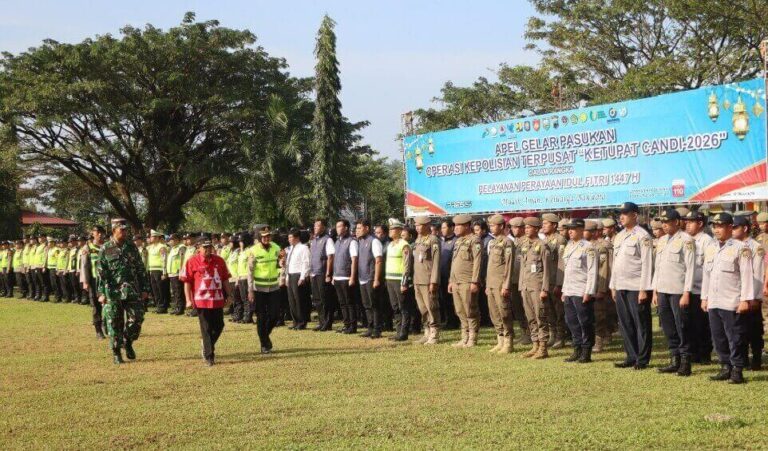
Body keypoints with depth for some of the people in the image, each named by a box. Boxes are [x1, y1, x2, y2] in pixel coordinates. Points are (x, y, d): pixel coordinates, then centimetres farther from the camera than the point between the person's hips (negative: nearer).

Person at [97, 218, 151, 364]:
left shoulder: (131, 247, 8)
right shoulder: (105, 249, 0)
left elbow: (140, 269, 10)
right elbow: (101, 273, -2)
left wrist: (144, 289, 6)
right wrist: (101, 293, -8)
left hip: (133, 291, 2)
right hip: (113, 293, -2)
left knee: (136, 319, -2)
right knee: (114, 323, 2)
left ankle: (128, 343, 23)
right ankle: (116, 353, 13)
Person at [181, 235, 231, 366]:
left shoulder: (219, 261, 6)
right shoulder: (192, 262, -5)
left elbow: (225, 279, 13)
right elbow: (187, 282, -4)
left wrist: (228, 296, 11)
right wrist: (188, 300, -9)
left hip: (218, 300, 4)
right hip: (201, 300, -4)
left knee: (219, 326, 10)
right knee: (206, 329, 0)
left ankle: (208, 347, 34)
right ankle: (209, 356, 8)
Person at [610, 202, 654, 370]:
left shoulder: (642, 236, -8)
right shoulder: (618, 237, 16)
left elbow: (647, 264, -12)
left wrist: (643, 290, -16)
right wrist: (613, 286, 16)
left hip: (636, 287, -8)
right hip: (621, 287, 8)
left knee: (641, 325, -1)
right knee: (625, 324, 10)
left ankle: (642, 359, 4)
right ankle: (631, 357, 17)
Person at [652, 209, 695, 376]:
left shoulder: (686, 240, -7)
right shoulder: (661, 241, 15)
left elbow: (690, 268, -10)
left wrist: (686, 293, -14)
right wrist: (655, 290, 15)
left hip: (678, 291, -7)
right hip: (662, 291, 7)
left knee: (682, 328, -3)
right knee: (668, 327, 8)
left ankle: (685, 363, 4)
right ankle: (674, 360, 17)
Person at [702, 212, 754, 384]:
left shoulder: (740, 248, -7)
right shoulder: (710, 249, 13)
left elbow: (747, 275, -10)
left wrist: (745, 300, -15)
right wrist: (704, 298, 15)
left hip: (732, 304, -6)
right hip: (713, 303, 7)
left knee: (735, 339, -2)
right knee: (718, 338, 10)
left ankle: (737, 371, 5)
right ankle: (725, 368, 20)